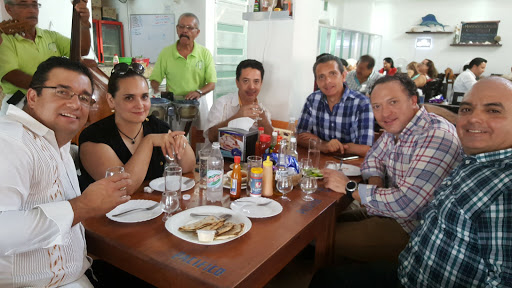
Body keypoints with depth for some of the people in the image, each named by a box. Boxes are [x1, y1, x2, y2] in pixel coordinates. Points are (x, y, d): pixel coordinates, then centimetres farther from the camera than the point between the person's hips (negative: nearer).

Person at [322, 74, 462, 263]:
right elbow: (373, 158, 19)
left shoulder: (437, 136, -26)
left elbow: (405, 204, -32)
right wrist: (375, 183, -5)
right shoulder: (396, 128, 3)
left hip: (410, 228, -9)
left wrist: (350, 187, -21)